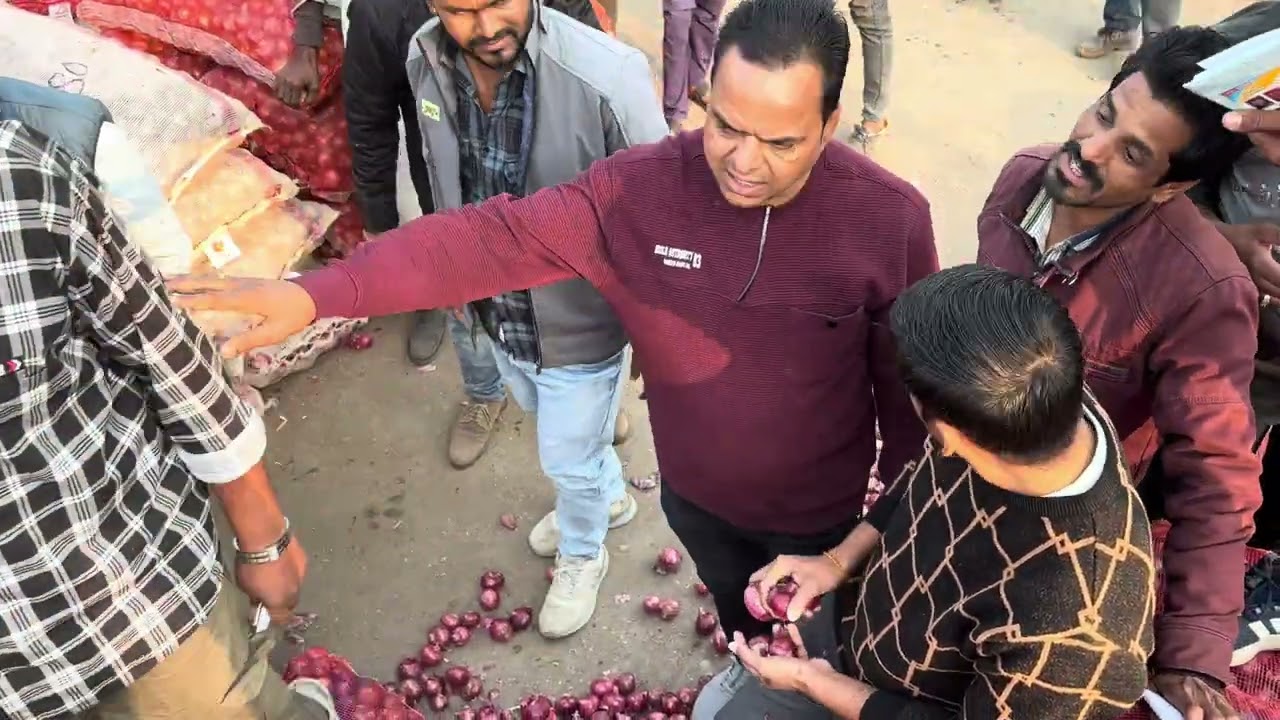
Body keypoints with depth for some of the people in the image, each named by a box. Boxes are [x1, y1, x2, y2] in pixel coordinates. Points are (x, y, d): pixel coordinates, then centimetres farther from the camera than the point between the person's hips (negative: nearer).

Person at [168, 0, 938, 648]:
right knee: (738, 614, 33)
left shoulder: (890, 219, -25)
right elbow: (491, 240, -26)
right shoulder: (638, 189, -24)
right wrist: (316, 293, -35)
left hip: (822, 507, -2)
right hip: (694, 491, 2)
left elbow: (908, 376, -12)